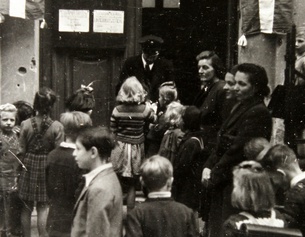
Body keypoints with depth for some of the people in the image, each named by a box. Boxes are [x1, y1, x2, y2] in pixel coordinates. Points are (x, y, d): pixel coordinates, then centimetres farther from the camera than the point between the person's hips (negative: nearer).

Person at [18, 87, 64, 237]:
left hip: (29, 167, 1)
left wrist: (23, 165, 11)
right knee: (43, 207, 9)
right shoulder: (57, 127, -13)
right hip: (47, 168, -1)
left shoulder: (25, 124, -9)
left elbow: (22, 151, -4)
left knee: (26, 207, 13)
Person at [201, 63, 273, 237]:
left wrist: (214, 176, -12)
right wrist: (209, 167, 2)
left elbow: (238, 150, -18)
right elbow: (223, 144, 16)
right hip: (224, 183, 9)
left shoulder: (258, 113, -15)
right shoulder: (241, 109, 14)